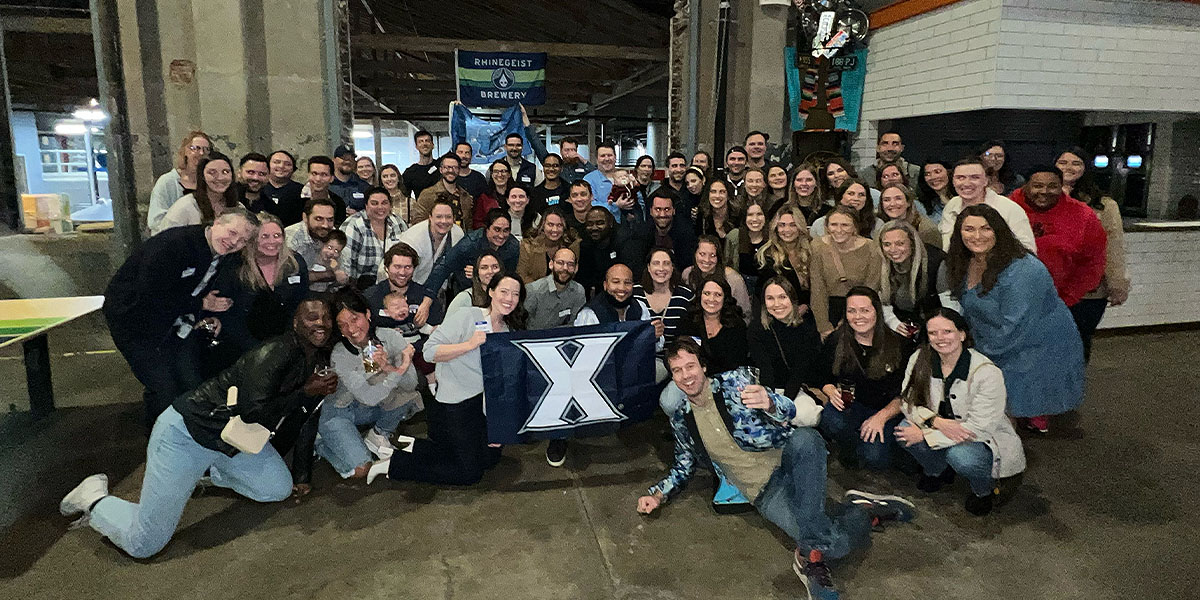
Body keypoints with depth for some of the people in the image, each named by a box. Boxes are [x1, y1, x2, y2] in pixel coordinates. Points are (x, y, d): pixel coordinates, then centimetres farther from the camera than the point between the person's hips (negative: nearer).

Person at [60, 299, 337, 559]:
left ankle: (204, 471, 24)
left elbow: (307, 420, 11)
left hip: (233, 440, 9)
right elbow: (252, 414, -32)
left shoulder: (321, 361, 1)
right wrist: (306, 393, -24)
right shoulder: (276, 354, -26)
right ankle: (94, 498, 19)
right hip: (187, 433, -9)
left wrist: (302, 477, 13)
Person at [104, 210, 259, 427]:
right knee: (165, 394, -7)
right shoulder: (173, 244, -30)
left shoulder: (224, 258, -5)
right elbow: (148, 299, -30)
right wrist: (201, 305, -24)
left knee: (193, 386, 4)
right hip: (132, 318, -7)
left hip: (174, 322, 7)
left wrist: (209, 317, -7)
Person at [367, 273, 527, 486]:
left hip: (483, 403, 8)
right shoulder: (468, 316, -15)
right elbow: (430, 351, -22)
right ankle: (393, 464, 7)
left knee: (490, 457, 16)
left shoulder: (510, 329, 7)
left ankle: (416, 448, 22)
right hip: (454, 406, -8)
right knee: (470, 473, -3)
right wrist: (469, 344, -29)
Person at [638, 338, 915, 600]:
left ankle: (810, 555, -30)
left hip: (787, 460, 1)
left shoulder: (734, 381, -2)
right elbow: (685, 463, 21)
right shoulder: (680, 418, 7)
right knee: (833, 542, -28)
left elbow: (799, 415, -12)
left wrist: (769, 403, -37)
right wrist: (658, 494, 4)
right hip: (765, 493, 0)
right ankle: (866, 512, 1)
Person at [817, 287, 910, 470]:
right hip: (849, 406, 1)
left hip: (887, 411, -1)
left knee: (875, 459, -26)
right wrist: (832, 392, -15)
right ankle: (848, 449, 2)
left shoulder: (896, 345, -6)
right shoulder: (835, 341, -3)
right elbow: (823, 379, 8)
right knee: (831, 420, -35)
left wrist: (881, 416, -17)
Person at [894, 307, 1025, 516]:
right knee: (904, 429, -23)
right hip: (942, 434, 4)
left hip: (986, 440, -4)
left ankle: (984, 490, 2)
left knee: (960, 455, -35)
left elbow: (979, 427, -24)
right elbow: (907, 402, -8)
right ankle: (938, 471, 9)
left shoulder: (988, 373, -24)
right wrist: (936, 421, -29)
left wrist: (925, 435, -25)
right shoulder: (920, 360, -11)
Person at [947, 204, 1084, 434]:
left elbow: (1015, 327, -25)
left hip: (1040, 349, -7)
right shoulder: (965, 264, -2)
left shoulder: (1021, 271, -27)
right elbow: (969, 310, 12)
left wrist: (985, 353, -14)